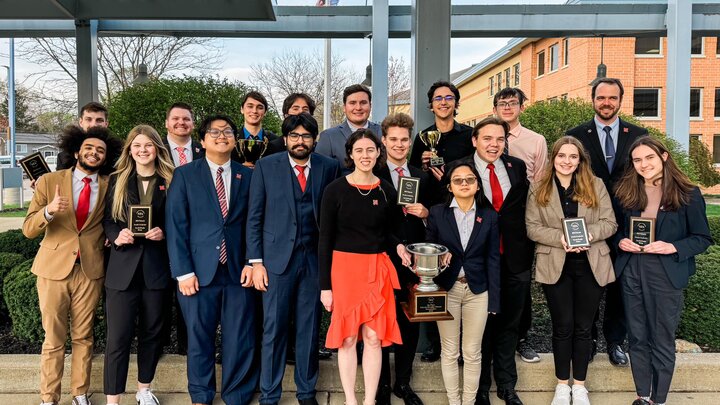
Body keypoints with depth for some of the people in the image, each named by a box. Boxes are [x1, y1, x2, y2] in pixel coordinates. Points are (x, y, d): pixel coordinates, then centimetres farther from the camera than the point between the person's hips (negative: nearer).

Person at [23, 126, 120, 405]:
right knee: (53, 340, 6)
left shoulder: (109, 186, 3)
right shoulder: (49, 181, 0)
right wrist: (49, 210, -24)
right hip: (54, 268, -1)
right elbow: (28, 229, -4)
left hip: (91, 270, 1)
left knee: (83, 337, 10)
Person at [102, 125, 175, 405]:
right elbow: (107, 219, 7)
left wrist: (163, 232, -12)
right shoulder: (116, 181, 7)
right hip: (123, 266, 0)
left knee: (152, 332, 13)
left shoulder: (170, 182, 4)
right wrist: (116, 235, -12)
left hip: (156, 267, 1)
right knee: (118, 337, -2)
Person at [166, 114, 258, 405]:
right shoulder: (184, 175, 4)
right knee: (199, 338, 9)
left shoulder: (247, 176, 9)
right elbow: (175, 225, -1)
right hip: (199, 271, -1)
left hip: (238, 271, 1)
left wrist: (251, 262, -2)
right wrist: (183, 271, -7)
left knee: (241, 340, 5)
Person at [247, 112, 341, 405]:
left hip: (314, 259, 1)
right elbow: (254, 217, 2)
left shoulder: (330, 168, 4)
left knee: (309, 328, 9)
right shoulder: (266, 166, 2)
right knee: (274, 328, 4)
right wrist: (256, 261, -4)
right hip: (277, 258, -1)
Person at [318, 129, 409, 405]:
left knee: (373, 337, 5)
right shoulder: (335, 190, -6)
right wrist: (325, 285, -7)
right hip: (343, 267, -2)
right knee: (347, 337, 6)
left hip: (377, 269, 3)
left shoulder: (387, 191, 3)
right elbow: (325, 239, -5)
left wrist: (397, 246, -7)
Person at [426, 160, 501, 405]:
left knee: (472, 353, 8)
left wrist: (494, 299, -1)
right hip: (446, 289, 0)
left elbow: (493, 260, 2)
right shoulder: (437, 213, 0)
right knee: (449, 352, 8)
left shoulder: (489, 217, 3)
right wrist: (438, 259, -14)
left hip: (477, 291, 1)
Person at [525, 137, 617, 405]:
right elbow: (533, 228, -4)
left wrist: (588, 233, -19)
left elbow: (610, 223, 0)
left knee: (583, 327, 9)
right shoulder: (538, 189, 3)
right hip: (555, 266, -1)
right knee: (562, 327, 7)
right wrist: (561, 238, -19)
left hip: (591, 265, 1)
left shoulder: (595, 186, 4)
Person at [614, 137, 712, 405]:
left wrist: (673, 248, -20)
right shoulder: (626, 192, 4)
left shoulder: (687, 194, -6)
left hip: (666, 276, -3)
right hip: (631, 274, 4)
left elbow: (703, 238, -4)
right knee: (637, 338, 12)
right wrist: (621, 242, -8)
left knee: (662, 342, 8)